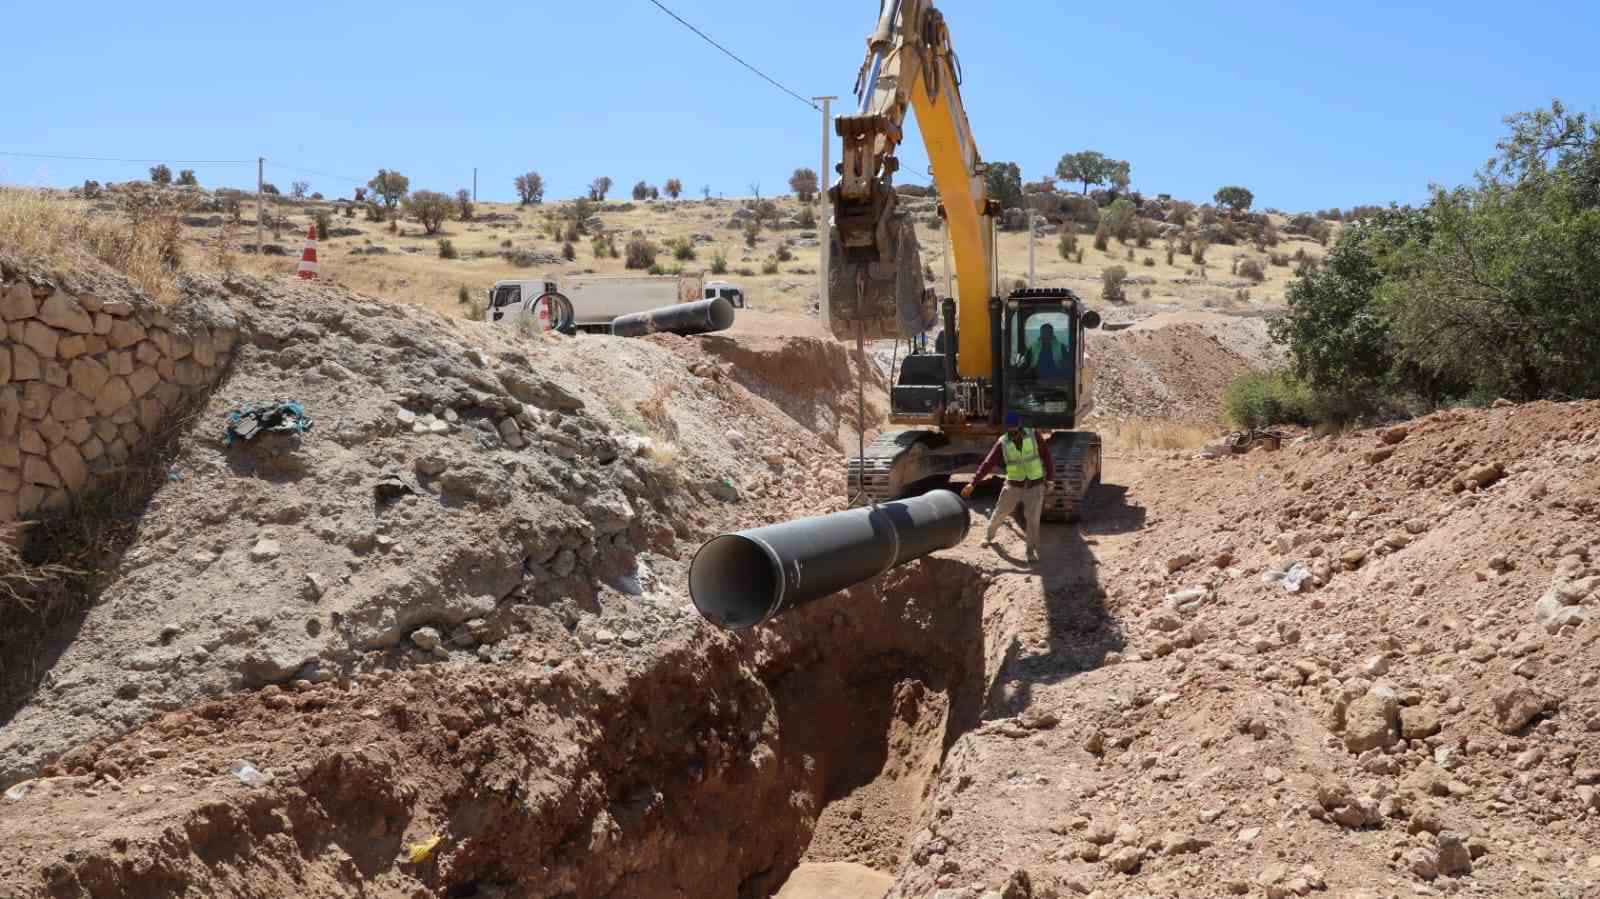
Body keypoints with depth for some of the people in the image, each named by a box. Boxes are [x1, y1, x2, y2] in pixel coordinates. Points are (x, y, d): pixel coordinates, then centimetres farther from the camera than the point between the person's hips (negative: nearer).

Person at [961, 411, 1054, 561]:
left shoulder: (1033, 435, -12)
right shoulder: (1002, 443, -12)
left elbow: (1045, 454, 1)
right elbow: (988, 463, -15)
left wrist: (1049, 476, 1)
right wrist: (973, 483, -21)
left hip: (1035, 486, -1)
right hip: (1014, 485, 1)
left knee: (1033, 519, -7)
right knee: (1000, 512, 12)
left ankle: (1032, 551, 9)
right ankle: (989, 535, 40)